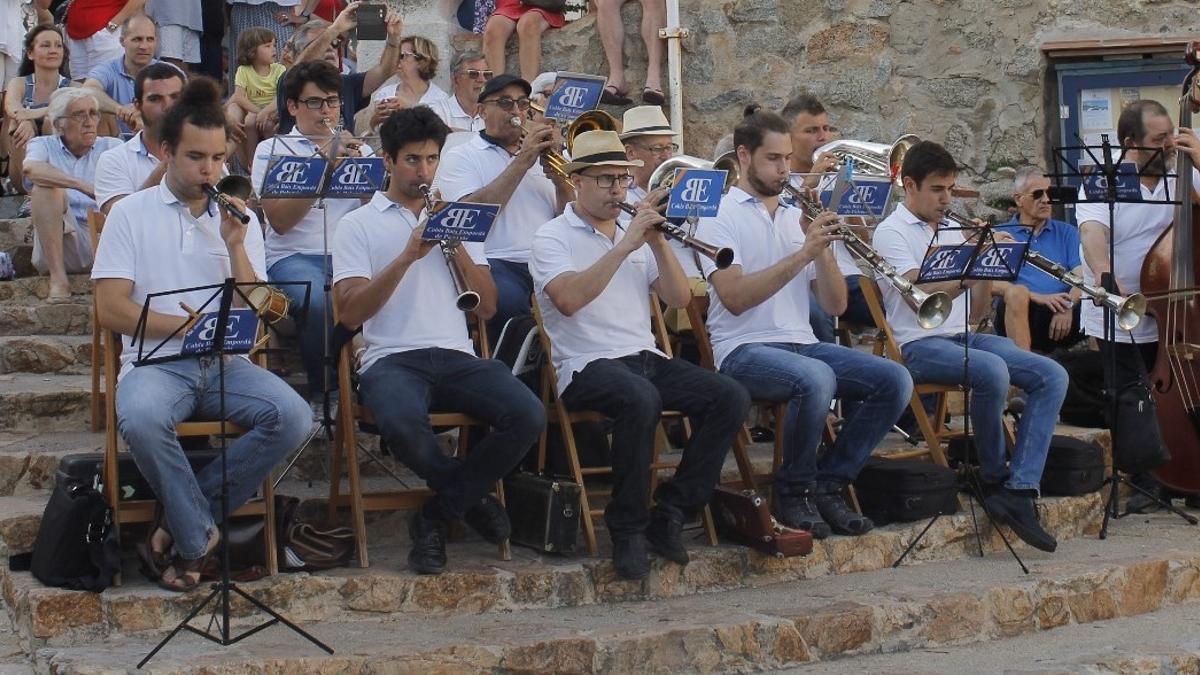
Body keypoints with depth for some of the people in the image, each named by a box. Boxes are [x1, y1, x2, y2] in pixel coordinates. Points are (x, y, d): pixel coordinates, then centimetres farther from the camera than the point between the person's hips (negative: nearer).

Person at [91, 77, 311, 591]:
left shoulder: (240, 218, 13)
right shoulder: (131, 213, 6)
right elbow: (111, 309, -4)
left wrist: (235, 244, -7)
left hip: (225, 363, 3)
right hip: (156, 362, -3)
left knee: (292, 417, -27)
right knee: (141, 420, -38)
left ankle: (182, 521, -13)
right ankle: (198, 536, -16)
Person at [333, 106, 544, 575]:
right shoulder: (358, 225, 11)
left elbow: (487, 307, 13)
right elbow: (350, 313, -3)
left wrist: (457, 246, -1)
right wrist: (408, 255, -10)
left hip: (457, 357, 4)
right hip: (392, 359, -3)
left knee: (528, 416, -26)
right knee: (403, 425, -39)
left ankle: (436, 517, -8)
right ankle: (471, 498, -6)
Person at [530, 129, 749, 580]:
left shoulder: (636, 236, 21)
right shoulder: (553, 237, 2)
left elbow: (679, 298, 11)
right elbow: (568, 299, -19)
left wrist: (657, 243, -3)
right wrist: (625, 246, -19)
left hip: (646, 357, 6)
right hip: (587, 367, -6)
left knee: (731, 398, -16)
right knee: (641, 399, -38)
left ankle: (671, 513, -9)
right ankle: (627, 529, -21)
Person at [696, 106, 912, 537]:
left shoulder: (796, 218, 18)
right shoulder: (720, 215, 0)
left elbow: (835, 305, 11)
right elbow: (735, 299, -17)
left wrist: (822, 248, -4)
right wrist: (802, 254, -18)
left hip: (802, 344, 6)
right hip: (744, 351, -6)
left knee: (895, 381, -14)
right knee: (816, 379, -36)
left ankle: (827, 485, -1)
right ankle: (792, 492, -11)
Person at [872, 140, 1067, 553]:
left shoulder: (953, 233, 20)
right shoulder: (891, 232, -1)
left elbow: (977, 310, 15)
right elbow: (921, 295, -17)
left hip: (966, 336, 7)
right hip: (920, 345, -7)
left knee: (1052, 376, -14)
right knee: (992, 371, -37)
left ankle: (1019, 491, -20)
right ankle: (993, 478, -12)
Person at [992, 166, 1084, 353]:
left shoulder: (1067, 232, 21)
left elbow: (1082, 277, 5)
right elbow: (992, 284, -4)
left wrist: (1068, 305, -16)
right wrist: (1039, 298, -17)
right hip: (1019, 317, -2)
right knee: (1017, 292, -35)